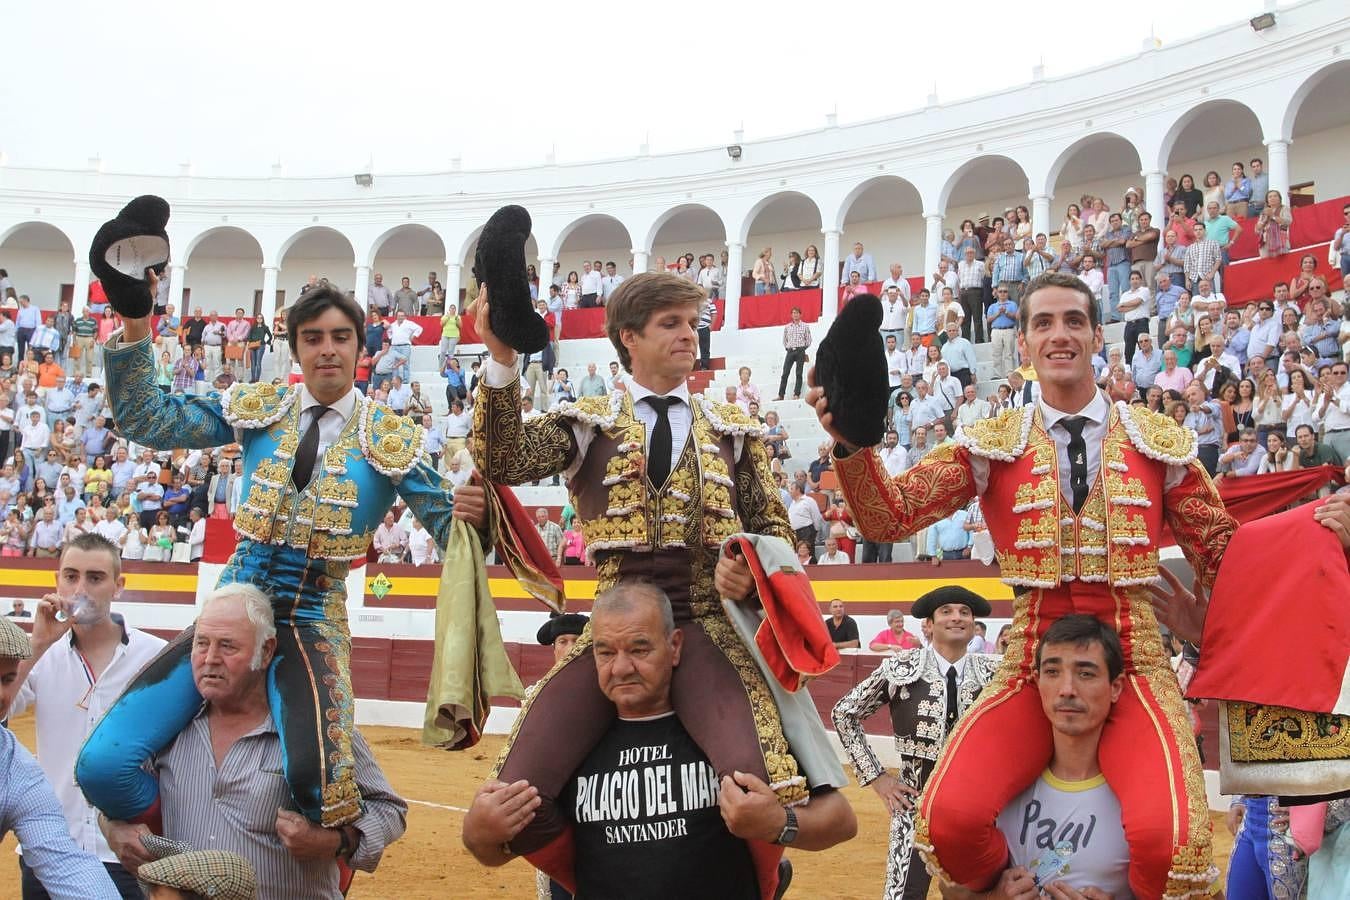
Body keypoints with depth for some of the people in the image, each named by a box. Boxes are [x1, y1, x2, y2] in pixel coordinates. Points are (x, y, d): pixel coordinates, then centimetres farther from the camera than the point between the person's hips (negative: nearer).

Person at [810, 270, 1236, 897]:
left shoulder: (1160, 442, 8)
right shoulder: (991, 445, 6)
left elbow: (1221, 551, 15)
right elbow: (889, 517, -4)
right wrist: (852, 442, -20)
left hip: (1132, 664, 0)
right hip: (1031, 667, 1)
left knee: (1172, 838, -28)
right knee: (947, 819, -23)